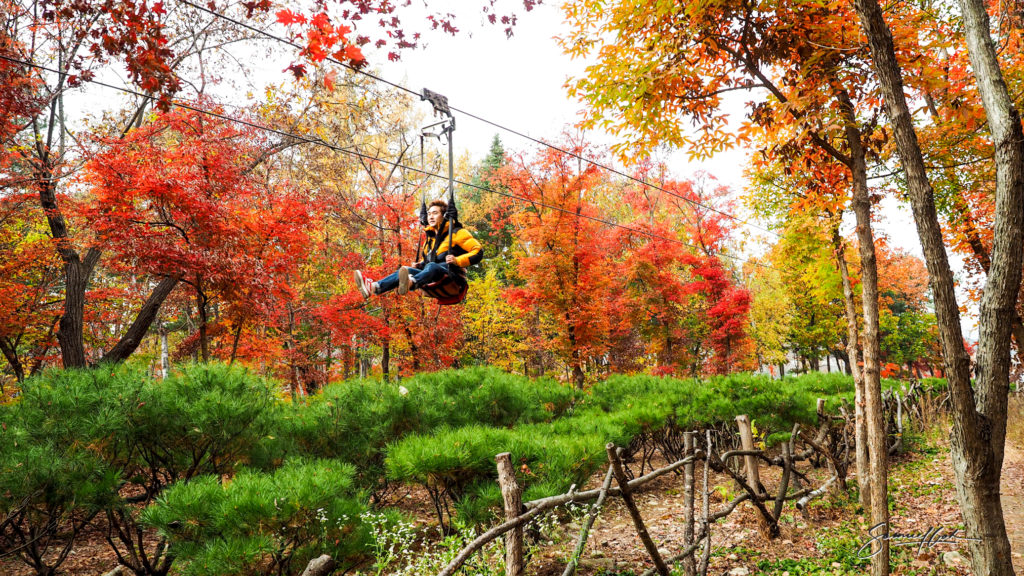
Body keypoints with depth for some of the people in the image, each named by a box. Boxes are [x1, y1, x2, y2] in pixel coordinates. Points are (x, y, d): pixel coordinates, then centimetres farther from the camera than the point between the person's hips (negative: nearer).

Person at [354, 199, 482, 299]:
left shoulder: (457, 233, 4)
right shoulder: (430, 237, 27)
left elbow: (478, 251, -4)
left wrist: (458, 261, -17)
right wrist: (420, 264, 17)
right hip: (433, 279, 7)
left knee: (432, 266, -37)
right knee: (406, 270, -15)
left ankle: (410, 283, -71)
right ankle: (374, 287, -39)